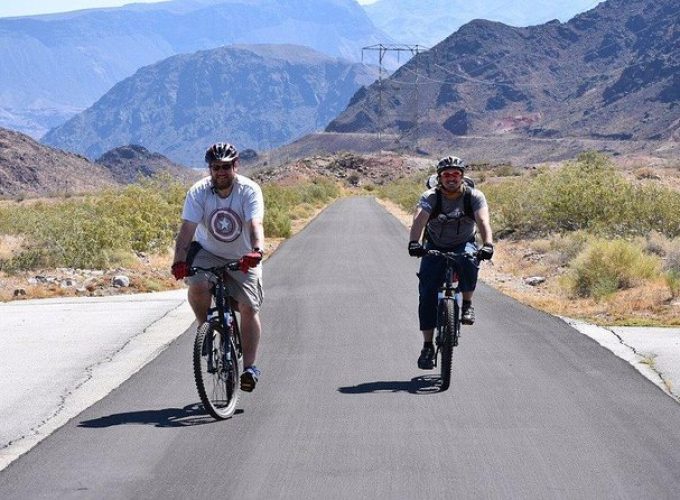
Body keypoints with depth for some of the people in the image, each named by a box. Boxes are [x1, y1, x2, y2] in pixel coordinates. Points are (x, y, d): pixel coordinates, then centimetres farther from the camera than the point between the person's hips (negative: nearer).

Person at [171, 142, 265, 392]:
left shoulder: (250, 190, -20)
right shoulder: (198, 192, -17)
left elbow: (255, 226, -34)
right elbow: (186, 230, -26)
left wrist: (256, 251, -55)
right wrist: (179, 261, -42)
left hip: (242, 258, 0)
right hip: (207, 252, 1)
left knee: (249, 307, -13)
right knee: (197, 285, -29)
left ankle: (250, 367, -6)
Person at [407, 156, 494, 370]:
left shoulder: (474, 196, -14)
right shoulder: (430, 197, -15)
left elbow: (483, 221, -29)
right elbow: (419, 220, -32)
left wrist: (487, 244, -48)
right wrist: (413, 243, -51)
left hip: (463, 244, -1)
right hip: (435, 248, 1)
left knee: (468, 261, -37)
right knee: (427, 294, -13)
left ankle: (467, 305, -14)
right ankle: (427, 346, -6)